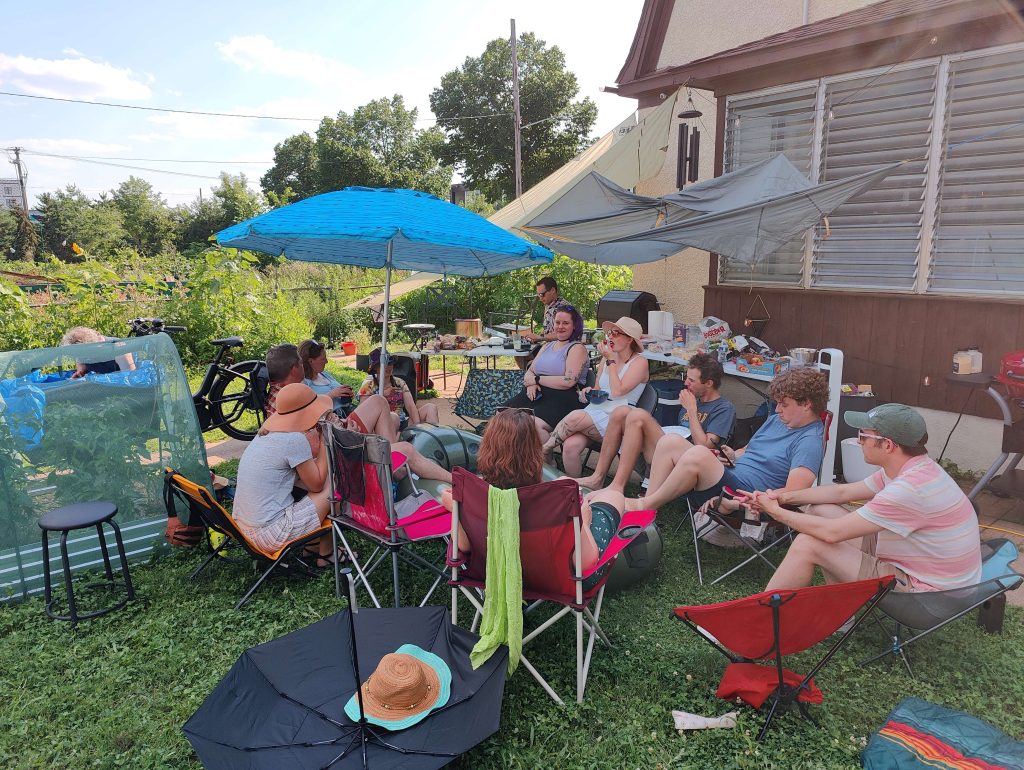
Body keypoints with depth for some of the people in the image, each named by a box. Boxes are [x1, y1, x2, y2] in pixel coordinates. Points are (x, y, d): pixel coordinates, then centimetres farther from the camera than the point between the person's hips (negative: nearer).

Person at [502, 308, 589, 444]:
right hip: (536, 394, 7)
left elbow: (568, 381, -12)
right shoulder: (547, 346, 24)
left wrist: (536, 379, -7)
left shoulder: (577, 348, 1)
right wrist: (530, 384, -4)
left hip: (562, 398, -7)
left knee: (536, 423, -35)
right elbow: (529, 372, 21)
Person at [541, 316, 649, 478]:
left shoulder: (639, 363, -1)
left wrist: (610, 360, -7)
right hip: (596, 410, 5)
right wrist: (589, 392, 0)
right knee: (571, 445, -28)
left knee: (575, 417, -30)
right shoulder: (606, 358, 17)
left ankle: (544, 450, -7)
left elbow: (618, 390, -15)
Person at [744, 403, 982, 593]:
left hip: (924, 592, -9)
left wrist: (775, 511, -13)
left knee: (808, 544, -15)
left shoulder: (910, 489, -29)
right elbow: (842, 492, 11)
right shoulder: (912, 469, 1)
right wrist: (786, 497, 1)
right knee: (819, 511, 6)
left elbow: (833, 532, -26)